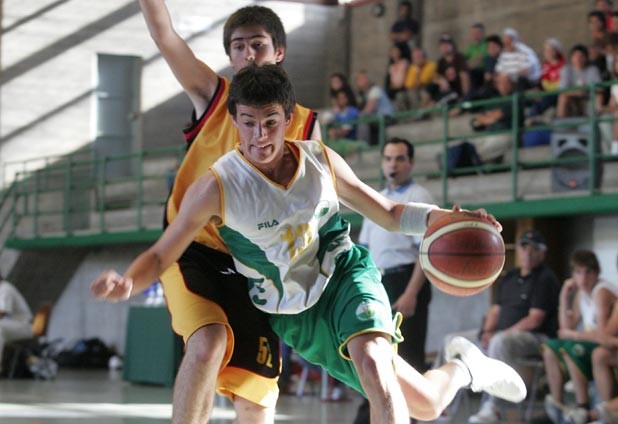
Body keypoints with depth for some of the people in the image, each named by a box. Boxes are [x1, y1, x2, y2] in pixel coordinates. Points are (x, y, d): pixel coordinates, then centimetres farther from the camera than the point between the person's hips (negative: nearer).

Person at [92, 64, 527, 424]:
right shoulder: (216, 187, -16)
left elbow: (390, 214, 3)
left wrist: (443, 217, -16)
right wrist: (126, 282, -34)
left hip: (345, 274, 1)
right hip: (297, 314, -1)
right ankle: (464, 367, 32)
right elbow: (161, 255, -11)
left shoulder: (321, 161, -7)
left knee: (370, 359, -35)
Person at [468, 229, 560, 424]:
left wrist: (506, 332, -19)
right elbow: (495, 310, 17)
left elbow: (534, 320, -15)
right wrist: (488, 331, -4)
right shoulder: (509, 278, 18)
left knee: (499, 342, -38)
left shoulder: (545, 279, -6)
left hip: (537, 337, -9)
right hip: (504, 333, 9)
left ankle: (491, 407, -37)